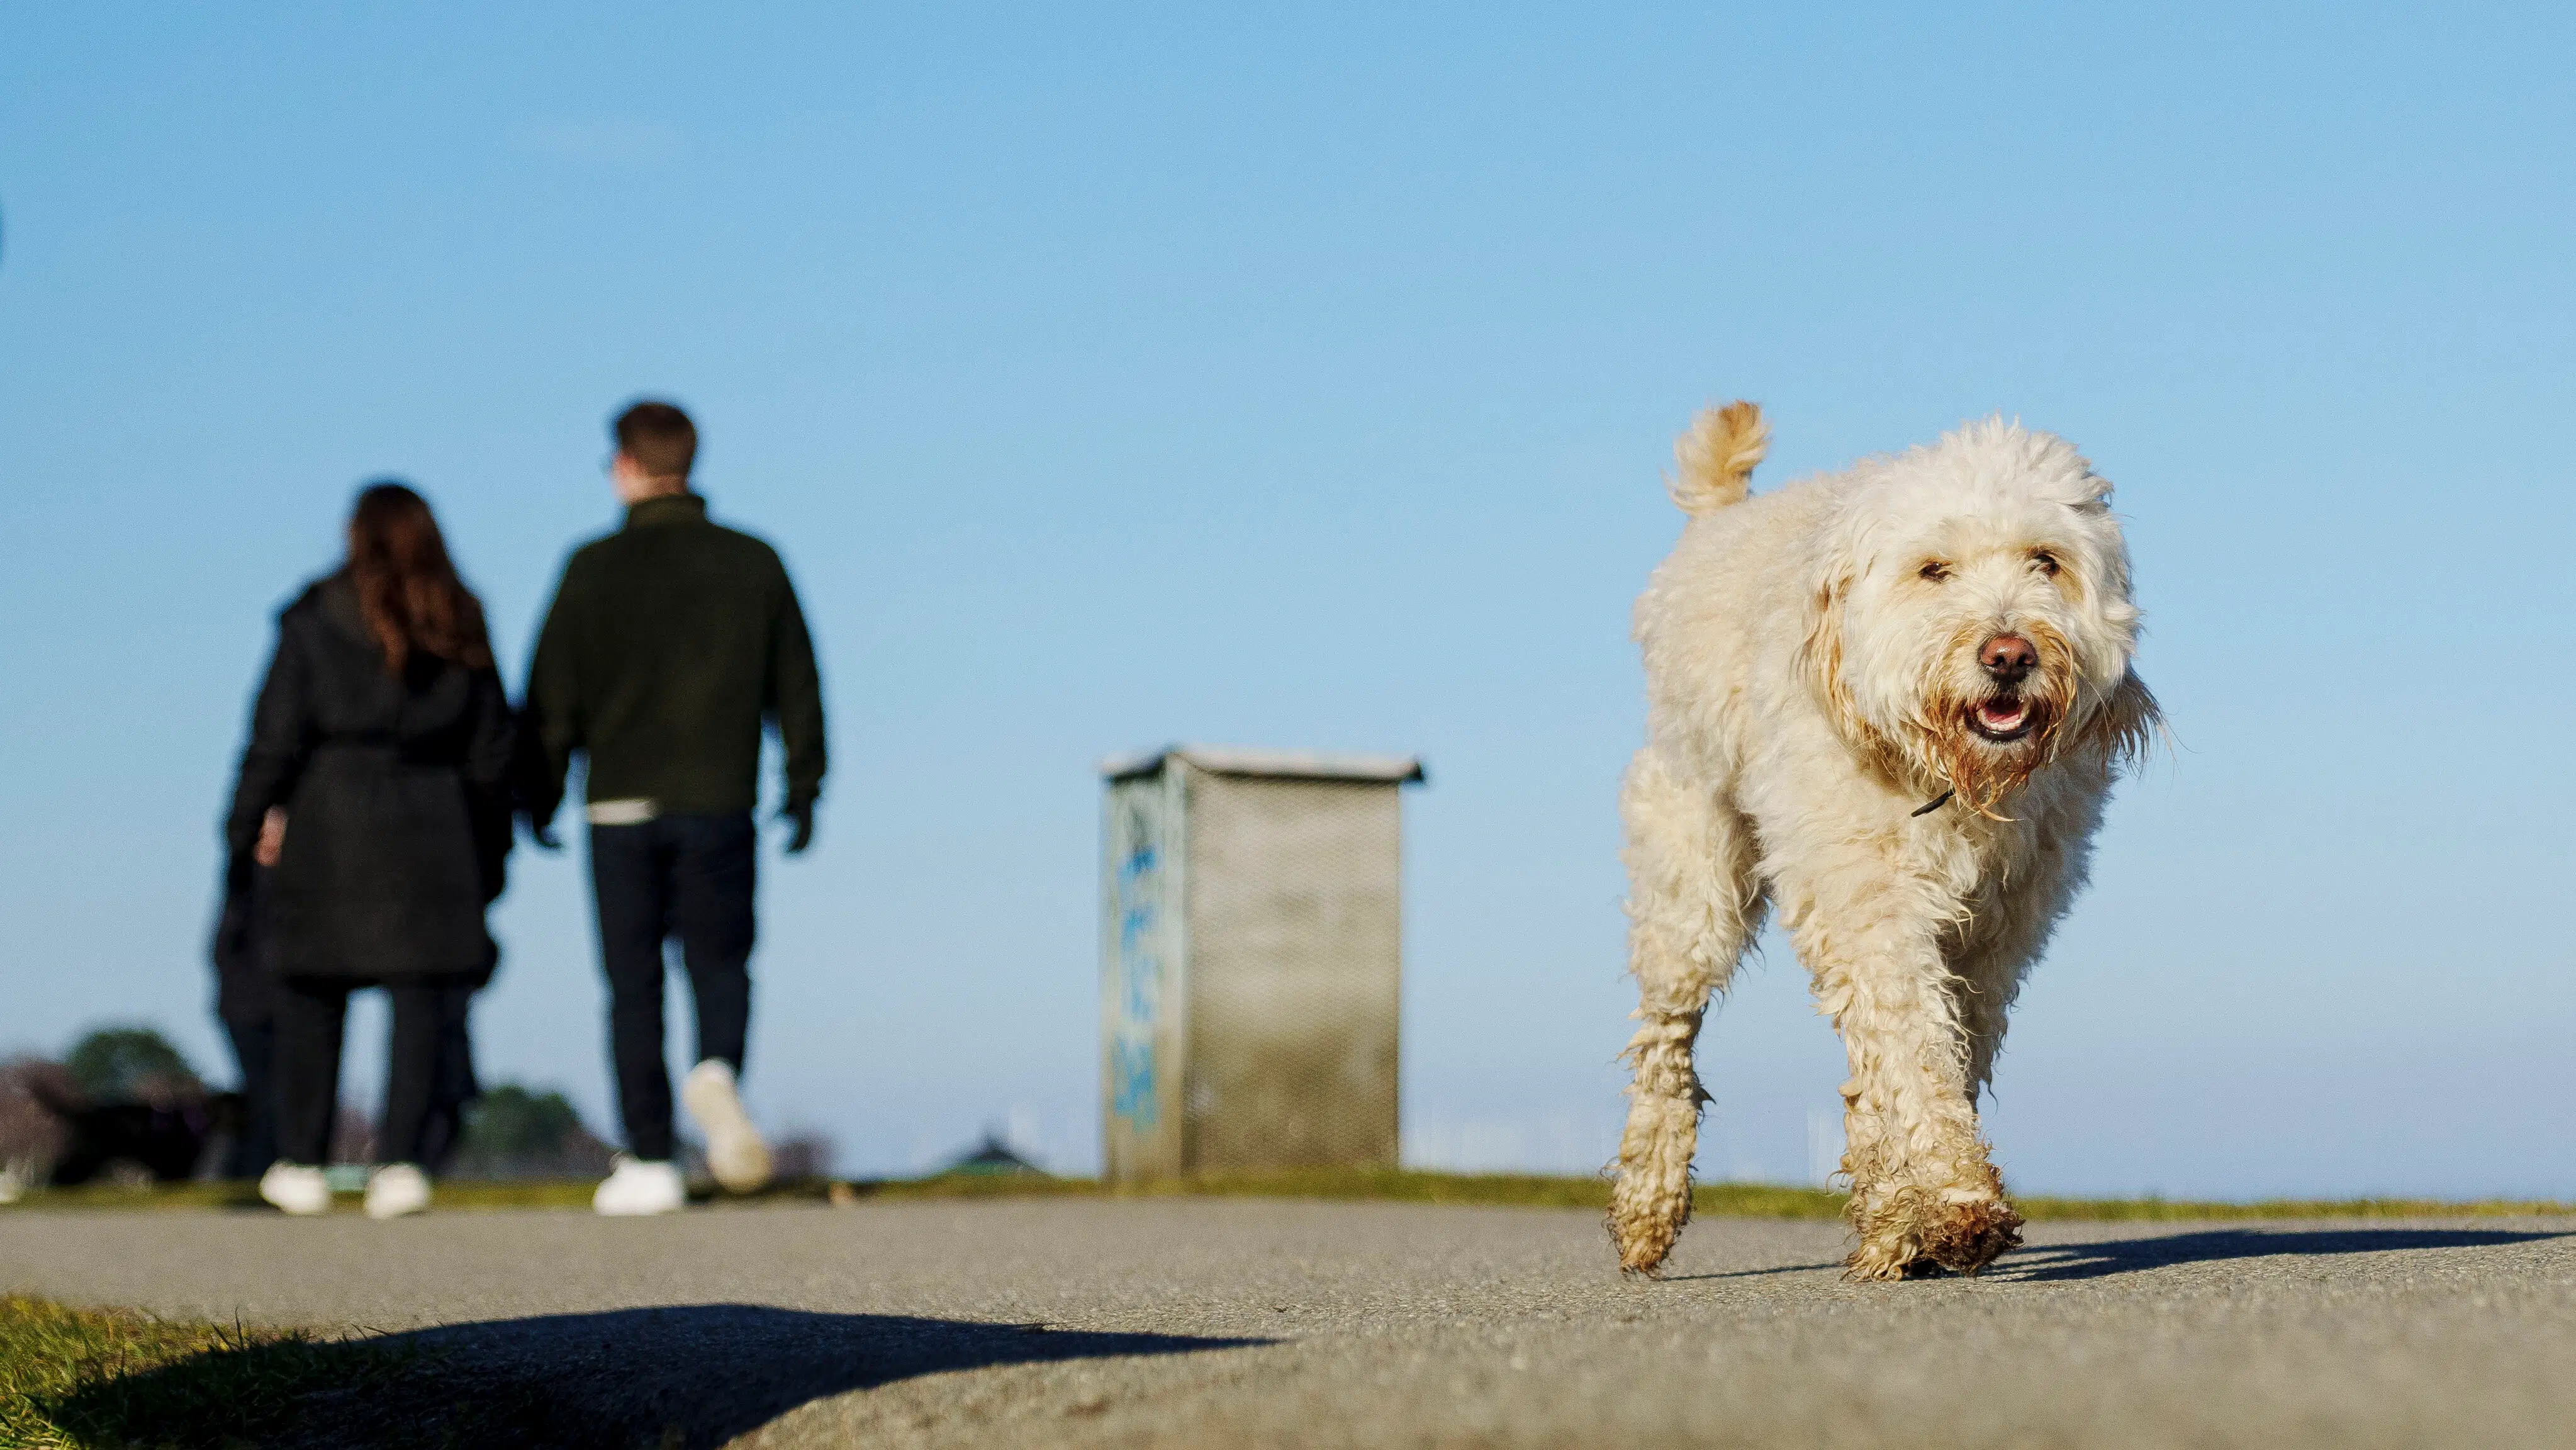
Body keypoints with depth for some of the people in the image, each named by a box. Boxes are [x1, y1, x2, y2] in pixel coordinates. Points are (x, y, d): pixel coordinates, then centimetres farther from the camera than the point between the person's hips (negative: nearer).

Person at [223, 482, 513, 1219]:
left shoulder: (315, 621, 1)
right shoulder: (461, 631, 10)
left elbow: (276, 737, -3)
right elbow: (491, 751, 10)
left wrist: (247, 830, 2)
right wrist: (490, 855, 16)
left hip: (328, 826, -1)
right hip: (433, 830, 2)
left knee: (310, 999, 9)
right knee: (425, 1003, 1)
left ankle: (301, 1165, 13)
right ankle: (403, 1161, -11)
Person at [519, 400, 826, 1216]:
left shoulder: (594, 568, -3)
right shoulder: (754, 564, 4)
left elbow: (552, 696, -1)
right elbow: (797, 689, 8)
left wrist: (540, 797, 9)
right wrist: (804, 789, 16)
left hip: (623, 804, -1)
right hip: (720, 803, 1)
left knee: (635, 983, 4)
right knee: (720, 962, 12)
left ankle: (648, 1161, 2)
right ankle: (717, 1070, -19)